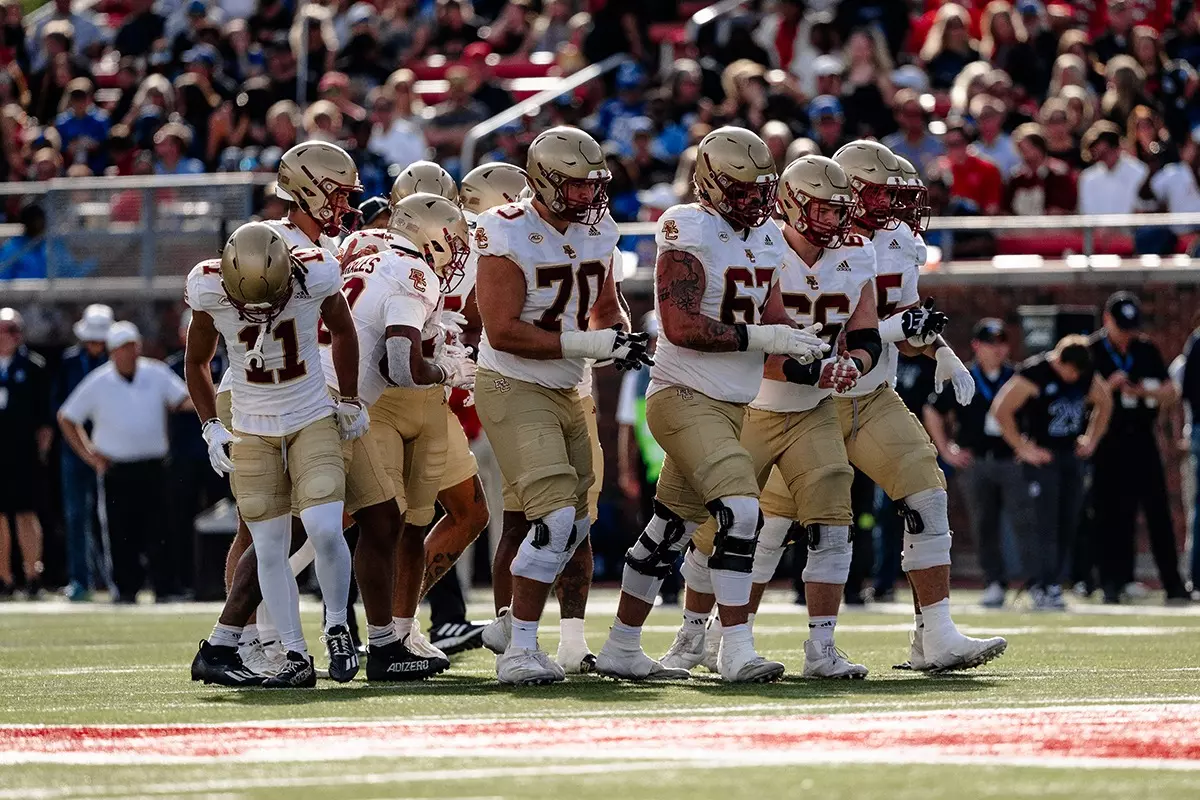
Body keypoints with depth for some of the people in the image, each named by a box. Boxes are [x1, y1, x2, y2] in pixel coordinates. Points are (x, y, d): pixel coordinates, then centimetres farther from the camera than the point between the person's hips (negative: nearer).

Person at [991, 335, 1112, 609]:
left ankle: (1053, 584, 10)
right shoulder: (1034, 373, -17)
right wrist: (1022, 448, -14)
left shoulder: (1088, 376, 1)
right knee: (1043, 524, -12)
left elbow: (1105, 403, 20)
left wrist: (1091, 439, 11)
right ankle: (1041, 586, -10)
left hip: (1072, 454, 6)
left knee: (1068, 525, 3)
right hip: (1041, 457, -6)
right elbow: (1001, 409, -16)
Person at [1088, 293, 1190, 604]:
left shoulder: (1147, 350, 10)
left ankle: (1173, 584, 1)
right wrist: (1109, 386, -20)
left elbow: (1171, 394, 9)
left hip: (1142, 441, 3)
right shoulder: (1091, 351, -1)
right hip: (1106, 446, -3)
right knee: (1111, 516, -3)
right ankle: (1112, 584, 2)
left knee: (1158, 512, 0)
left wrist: (1145, 391, -11)